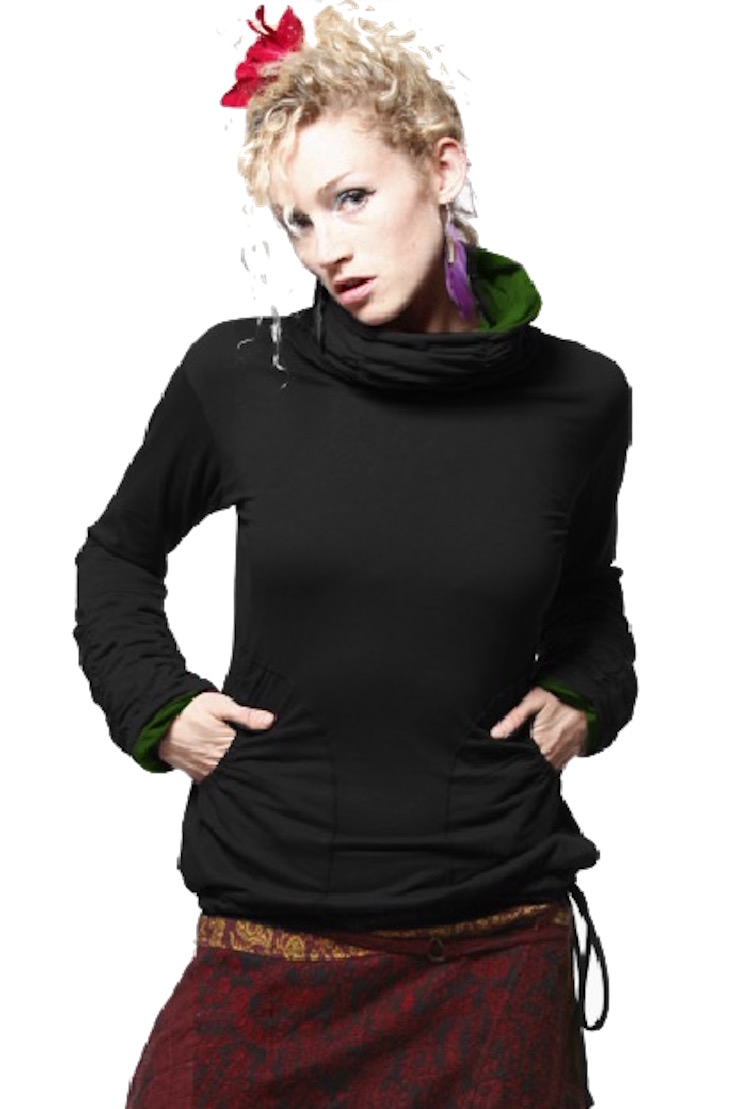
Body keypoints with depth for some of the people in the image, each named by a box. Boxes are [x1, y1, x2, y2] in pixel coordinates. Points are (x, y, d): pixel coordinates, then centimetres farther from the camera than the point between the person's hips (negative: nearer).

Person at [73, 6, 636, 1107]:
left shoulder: (578, 397, -1)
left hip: (498, 946, 1)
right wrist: (155, 704, 1)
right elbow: (119, 553, 15)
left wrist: (585, 694, 3)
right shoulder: (237, 375, -4)